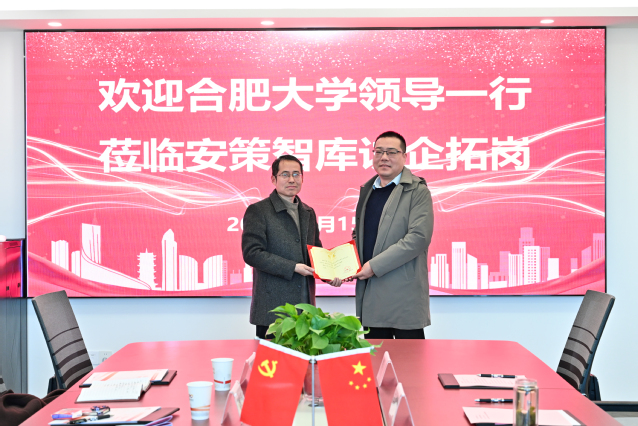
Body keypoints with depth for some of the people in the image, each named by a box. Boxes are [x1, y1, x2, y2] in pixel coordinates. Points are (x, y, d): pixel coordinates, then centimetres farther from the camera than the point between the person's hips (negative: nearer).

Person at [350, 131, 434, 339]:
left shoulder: (417, 191, -5)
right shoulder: (367, 190, 16)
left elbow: (419, 237, -16)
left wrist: (375, 266, -17)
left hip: (404, 294, -6)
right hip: (370, 296, 6)